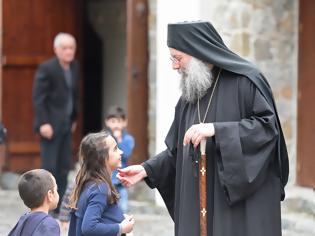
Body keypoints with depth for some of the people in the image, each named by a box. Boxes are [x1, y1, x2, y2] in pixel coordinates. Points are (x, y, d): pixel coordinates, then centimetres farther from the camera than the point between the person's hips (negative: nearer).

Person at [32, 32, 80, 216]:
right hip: (51, 125, -7)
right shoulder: (46, 68, -12)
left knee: (64, 167, 7)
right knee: (50, 167, -7)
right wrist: (43, 123, -20)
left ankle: (57, 208, 14)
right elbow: (38, 98, -15)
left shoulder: (74, 67, 10)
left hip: (66, 125, 7)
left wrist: (74, 118, 14)